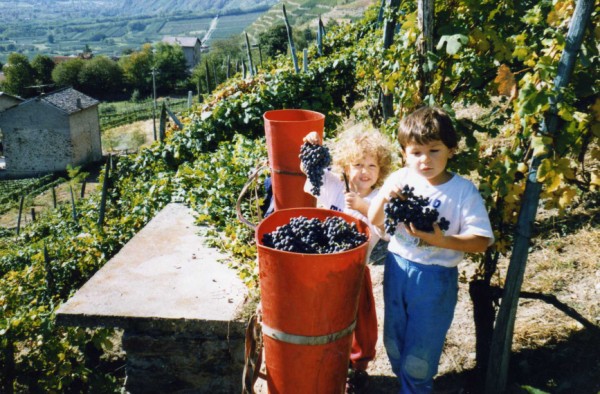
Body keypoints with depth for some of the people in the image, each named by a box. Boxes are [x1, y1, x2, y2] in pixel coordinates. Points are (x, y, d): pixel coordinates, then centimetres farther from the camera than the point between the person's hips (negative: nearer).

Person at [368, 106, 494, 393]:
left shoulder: (464, 191, -14)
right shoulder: (398, 180, -7)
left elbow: (481, 241, -16)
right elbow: (374, 223, -2)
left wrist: (442, 240, -30)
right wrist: (383, 197, -22)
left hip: (435, 278, -4)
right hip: (397, 269, 4)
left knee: (419, 353, 11)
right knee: (394, 342, 22)